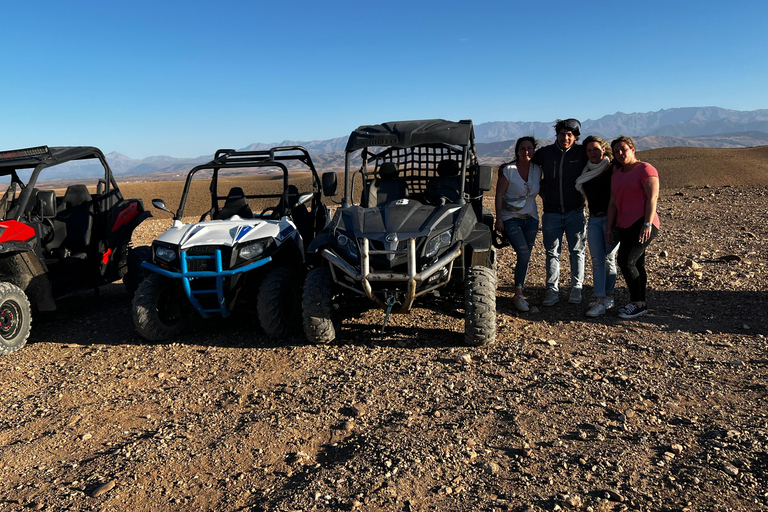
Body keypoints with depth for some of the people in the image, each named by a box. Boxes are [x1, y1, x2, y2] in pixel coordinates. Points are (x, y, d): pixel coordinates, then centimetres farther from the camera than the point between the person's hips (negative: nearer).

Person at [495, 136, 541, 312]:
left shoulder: (537, 170, 2)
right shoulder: (508, 170, -10)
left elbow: (542, 190, 17)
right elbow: (499, 195, -7)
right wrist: (499, 219, -11)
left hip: (531, 218, 5)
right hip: (511, 218, -4)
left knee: (525, 256, 4)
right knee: (523, 253, -17)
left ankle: (518, 295, 14)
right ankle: (519, 294, -5)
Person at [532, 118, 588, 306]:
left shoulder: (582, 153, -3)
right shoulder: (545, 153, 0)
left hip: (575, 212, -1)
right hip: (551, 213, 1)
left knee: (577, 251, 5)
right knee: (552, 252, 3)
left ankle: (576, 289, 14)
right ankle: (552, 291, 9)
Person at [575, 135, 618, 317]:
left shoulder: (613, 169, -2)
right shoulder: (586, 173, 12)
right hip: (594, 219, 4)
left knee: (609, 259, -1)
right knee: (596, 260, -4)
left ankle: (608, 297, 8)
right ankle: (599, 301, -6)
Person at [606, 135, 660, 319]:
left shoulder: (645, 169, -5)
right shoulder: (616, 175, 17)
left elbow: (652, 197, -13)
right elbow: (613, 203, 14)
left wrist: (647, 223, -21)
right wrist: (609, 228, 9)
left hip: (642, 225, -8)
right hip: (625, 226, 8)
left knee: (626, 261, -14)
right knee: (636, 264, 10)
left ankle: (637, 303, -2)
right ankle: (641, 304, 16)